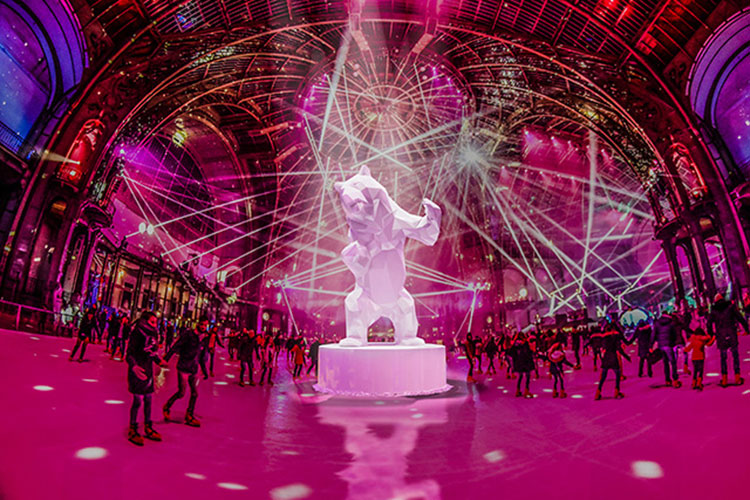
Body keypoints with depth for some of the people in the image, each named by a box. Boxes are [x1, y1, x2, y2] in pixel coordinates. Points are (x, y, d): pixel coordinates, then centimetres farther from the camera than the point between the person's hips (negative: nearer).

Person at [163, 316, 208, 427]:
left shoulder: (203, 338, 6)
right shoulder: (188, 334, -12)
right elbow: (175, 347, -13)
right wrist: (165, 360, -18)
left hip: (194, 370, 6)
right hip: (184, 368, -6)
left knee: (194, 393, 7)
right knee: (181, 393, -4)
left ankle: (189, 416, 20)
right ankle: (166, 407, 24)